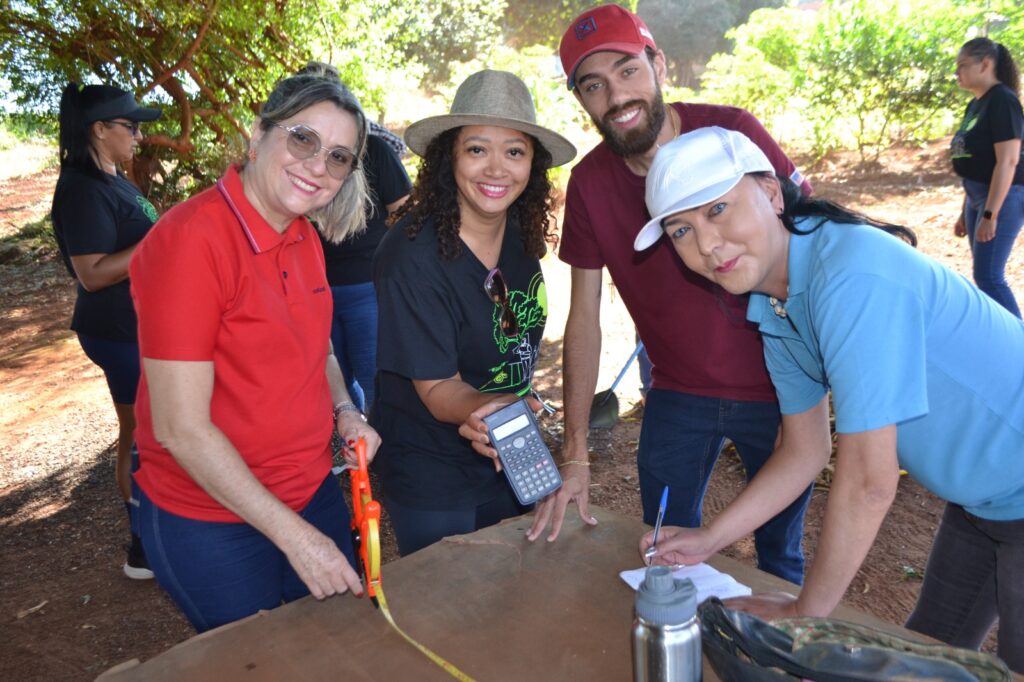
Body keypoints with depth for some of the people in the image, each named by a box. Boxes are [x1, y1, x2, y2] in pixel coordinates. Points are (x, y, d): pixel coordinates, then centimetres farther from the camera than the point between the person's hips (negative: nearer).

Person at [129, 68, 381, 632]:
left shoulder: (304, 239, 1)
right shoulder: (190, 239, -22)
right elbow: (181, 429, -23)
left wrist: (345, 411, -4)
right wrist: (294, 535, -20)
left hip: (314, 495, 7)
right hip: (212, 523, -7)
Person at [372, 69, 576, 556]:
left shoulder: (522, 234, -8)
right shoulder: (412, 256, -26)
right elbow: (438, 389, -23)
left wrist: (502, 410, -8)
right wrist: (489, 411, -43)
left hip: (509, 460, 6)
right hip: (430, 480, -6)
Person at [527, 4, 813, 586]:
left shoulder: (731, 133, -16)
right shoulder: (588, 182, -7)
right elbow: (585, 315, -4)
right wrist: (575, 453, -5)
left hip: (775, 390, -2)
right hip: (677, 396, 2)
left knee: (780, 558, 16)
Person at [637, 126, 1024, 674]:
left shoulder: (852, 272, -33)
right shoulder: (773, 315, -5)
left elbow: (869, 482, -30)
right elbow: (804, 453, 4)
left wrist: (807, 612, -17)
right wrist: (707, 540, 2)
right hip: (978, 498, 8)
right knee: (927, 650, 23)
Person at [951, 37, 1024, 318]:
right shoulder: (976, 104, 13)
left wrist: (990, 214, -25)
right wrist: (966, 211, 18)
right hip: (978, 196, 9)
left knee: (989, 276, -10)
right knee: (985, 274, 12)